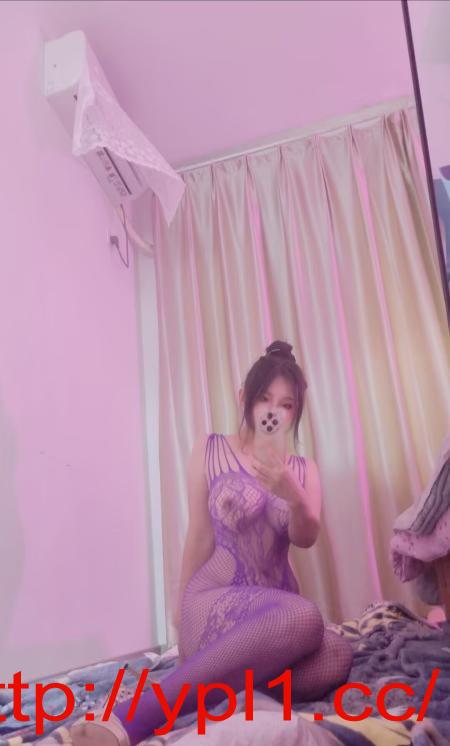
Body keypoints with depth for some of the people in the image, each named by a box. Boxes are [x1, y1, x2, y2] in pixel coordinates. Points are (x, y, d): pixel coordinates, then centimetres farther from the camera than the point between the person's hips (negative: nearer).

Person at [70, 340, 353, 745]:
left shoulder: (304, 469, 10)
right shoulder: (211, 449, -1)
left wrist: (293, 496, -27)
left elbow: (306, 538, -5)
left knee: (337, 660, -30)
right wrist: (183, 613, 7)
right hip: (214, 601, -4)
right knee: (305, 617, -38)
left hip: (277, 605, 4)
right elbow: (200, 535, 1)